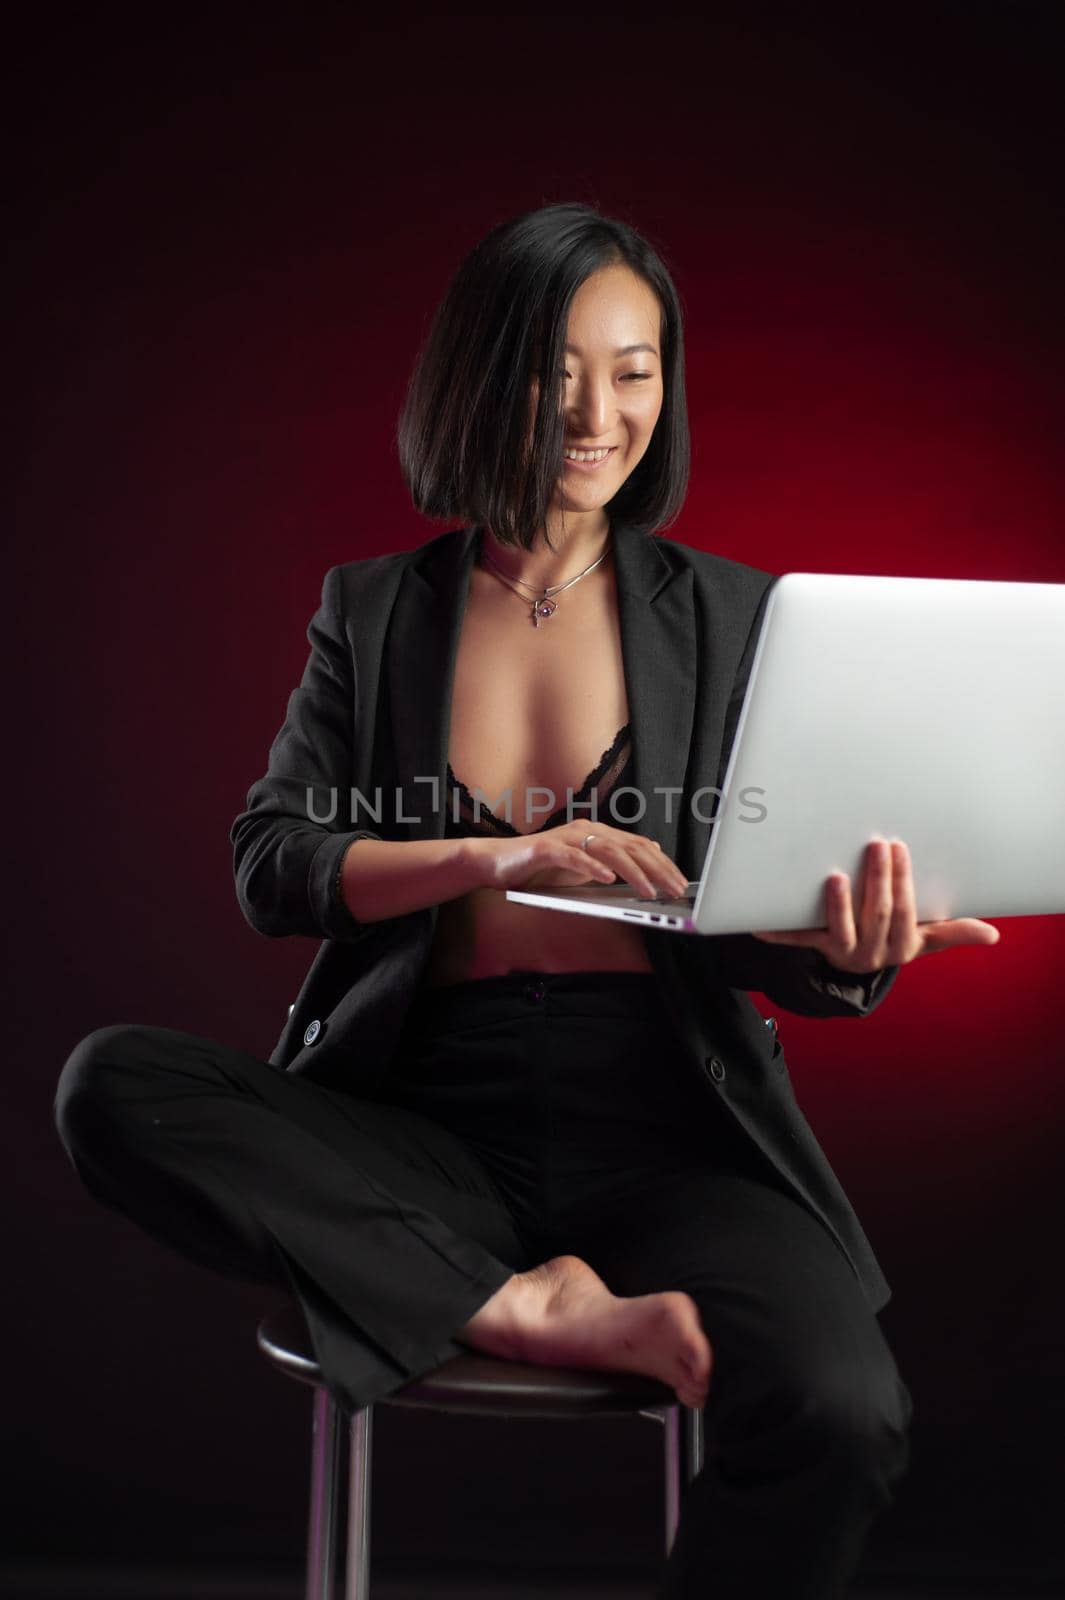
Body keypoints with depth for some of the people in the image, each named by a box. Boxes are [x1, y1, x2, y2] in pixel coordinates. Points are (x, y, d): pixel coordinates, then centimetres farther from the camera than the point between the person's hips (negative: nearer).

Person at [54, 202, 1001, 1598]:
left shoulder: (733, 619, 10)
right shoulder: (374, 611, 12)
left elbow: (770, 931, 7)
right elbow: (269, 868, 0)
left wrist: (850, 958, -19)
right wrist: (493, 859, -18)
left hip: (668, 1124, -1)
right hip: (435, 1119, 2)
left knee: (840, 1417, -32)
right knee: (113, 1086, -25)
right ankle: (541, 1312, -22)